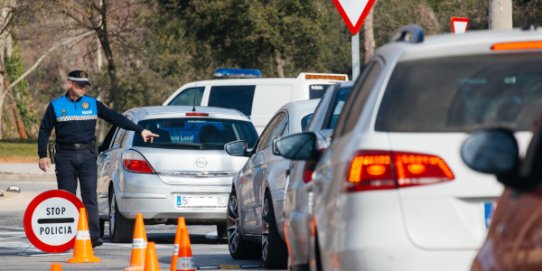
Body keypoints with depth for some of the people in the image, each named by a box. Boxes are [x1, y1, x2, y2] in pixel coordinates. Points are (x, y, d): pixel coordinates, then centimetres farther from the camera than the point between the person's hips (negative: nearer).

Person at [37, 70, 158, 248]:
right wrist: (43, 155, 0)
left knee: (90, 197, -6)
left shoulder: (93, 104, 9)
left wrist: (140, 130, 4)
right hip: (65, 157, 0)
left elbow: (115, 118, 9)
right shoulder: (56, 106, 7)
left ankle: (94, 236, -9)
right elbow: (44, 131, 9)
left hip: (87, 155, 0)